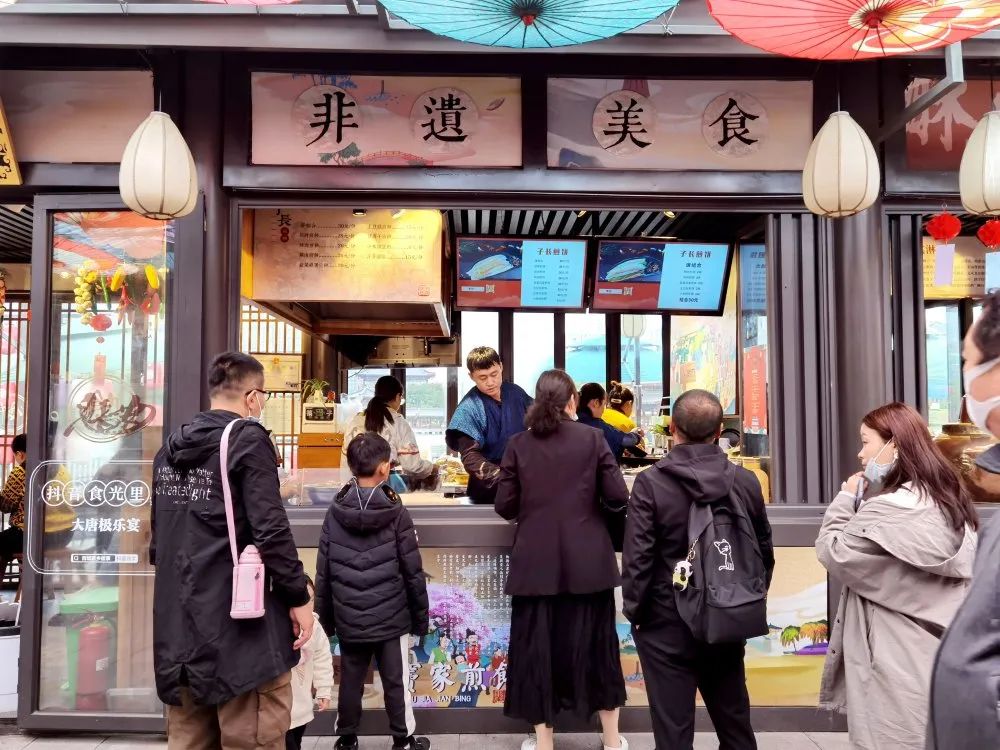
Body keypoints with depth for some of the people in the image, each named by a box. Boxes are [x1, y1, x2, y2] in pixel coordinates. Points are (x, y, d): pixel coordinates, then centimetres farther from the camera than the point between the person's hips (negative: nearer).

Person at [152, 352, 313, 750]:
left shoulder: (169, 449, 12)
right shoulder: (247, 439, -11)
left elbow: (158, 538, 19)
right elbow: (270, 529, -18)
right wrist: (298, 596, -9)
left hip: (179, 622, 8)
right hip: (240, 620, -8)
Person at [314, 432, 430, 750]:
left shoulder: (335, 512, -3)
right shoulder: (396, 513, -11)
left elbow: (323, 571, 1)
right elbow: (413, 572, -7)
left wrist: (325, 616, 12)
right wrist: (421, 617, 4)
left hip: (348, 619, 3)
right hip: (391, 617, -2)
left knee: (350, 682, 15)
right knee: (396, 682, 10)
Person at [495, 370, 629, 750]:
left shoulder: (518, 444, -2)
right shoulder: (592, 438, -5)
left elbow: (504, 506, -1)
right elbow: (618, 497, -7)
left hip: (535, 562, 0)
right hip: (587, 561, 0)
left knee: (537, 646, 11)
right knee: (595, 643, 14)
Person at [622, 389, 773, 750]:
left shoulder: (651, 482, -16)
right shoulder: (746, 481, -3)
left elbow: (636, 557, -16)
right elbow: (764, 552, 6)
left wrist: (634, 610, -2)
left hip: (667, 624, -4)